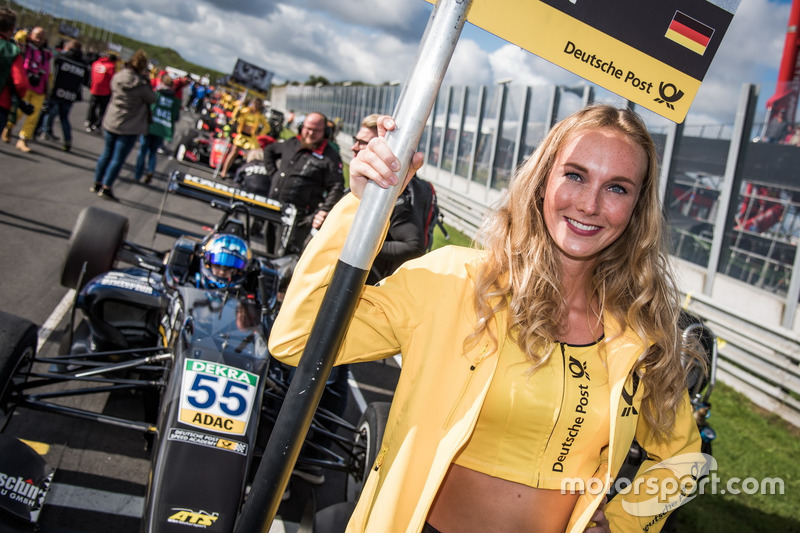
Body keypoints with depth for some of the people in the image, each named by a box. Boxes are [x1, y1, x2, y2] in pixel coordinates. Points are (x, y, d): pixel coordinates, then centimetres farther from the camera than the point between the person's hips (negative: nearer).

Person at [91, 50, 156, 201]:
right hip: (129, 128, -6)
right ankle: (106, 188, 4)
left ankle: (97, 183, 26)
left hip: (110, 124, 6)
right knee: (118, 159, 3)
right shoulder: (140, 84, -19)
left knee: (106, 154, 18)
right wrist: (146, 80, 0)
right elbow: (152, 99, -6)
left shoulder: (118, 77, -2)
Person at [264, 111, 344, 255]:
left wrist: (324, 211, -22)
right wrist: (273, 173, 18)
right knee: (268, 249, 16)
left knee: (287, 254, -13)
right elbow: (269, 151, 31)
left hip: (299, 217, -6)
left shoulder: (331, 157, -5)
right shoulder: (291, 144, 13)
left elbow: (337, 188, -10)